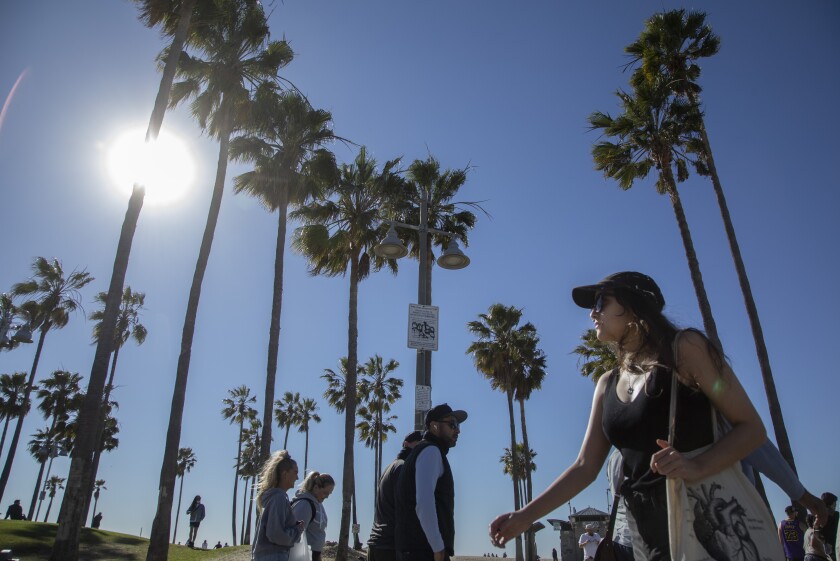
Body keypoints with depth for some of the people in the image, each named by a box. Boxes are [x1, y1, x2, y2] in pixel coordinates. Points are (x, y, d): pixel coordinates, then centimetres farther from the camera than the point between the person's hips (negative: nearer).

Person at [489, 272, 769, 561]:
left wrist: (698, 467, -26)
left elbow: (751, 428, -8)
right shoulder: (607, 385, 10)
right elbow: (585, 467, 9)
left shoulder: (684, 347, -6)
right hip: (647, 530, 6)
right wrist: (526, 516, 2)